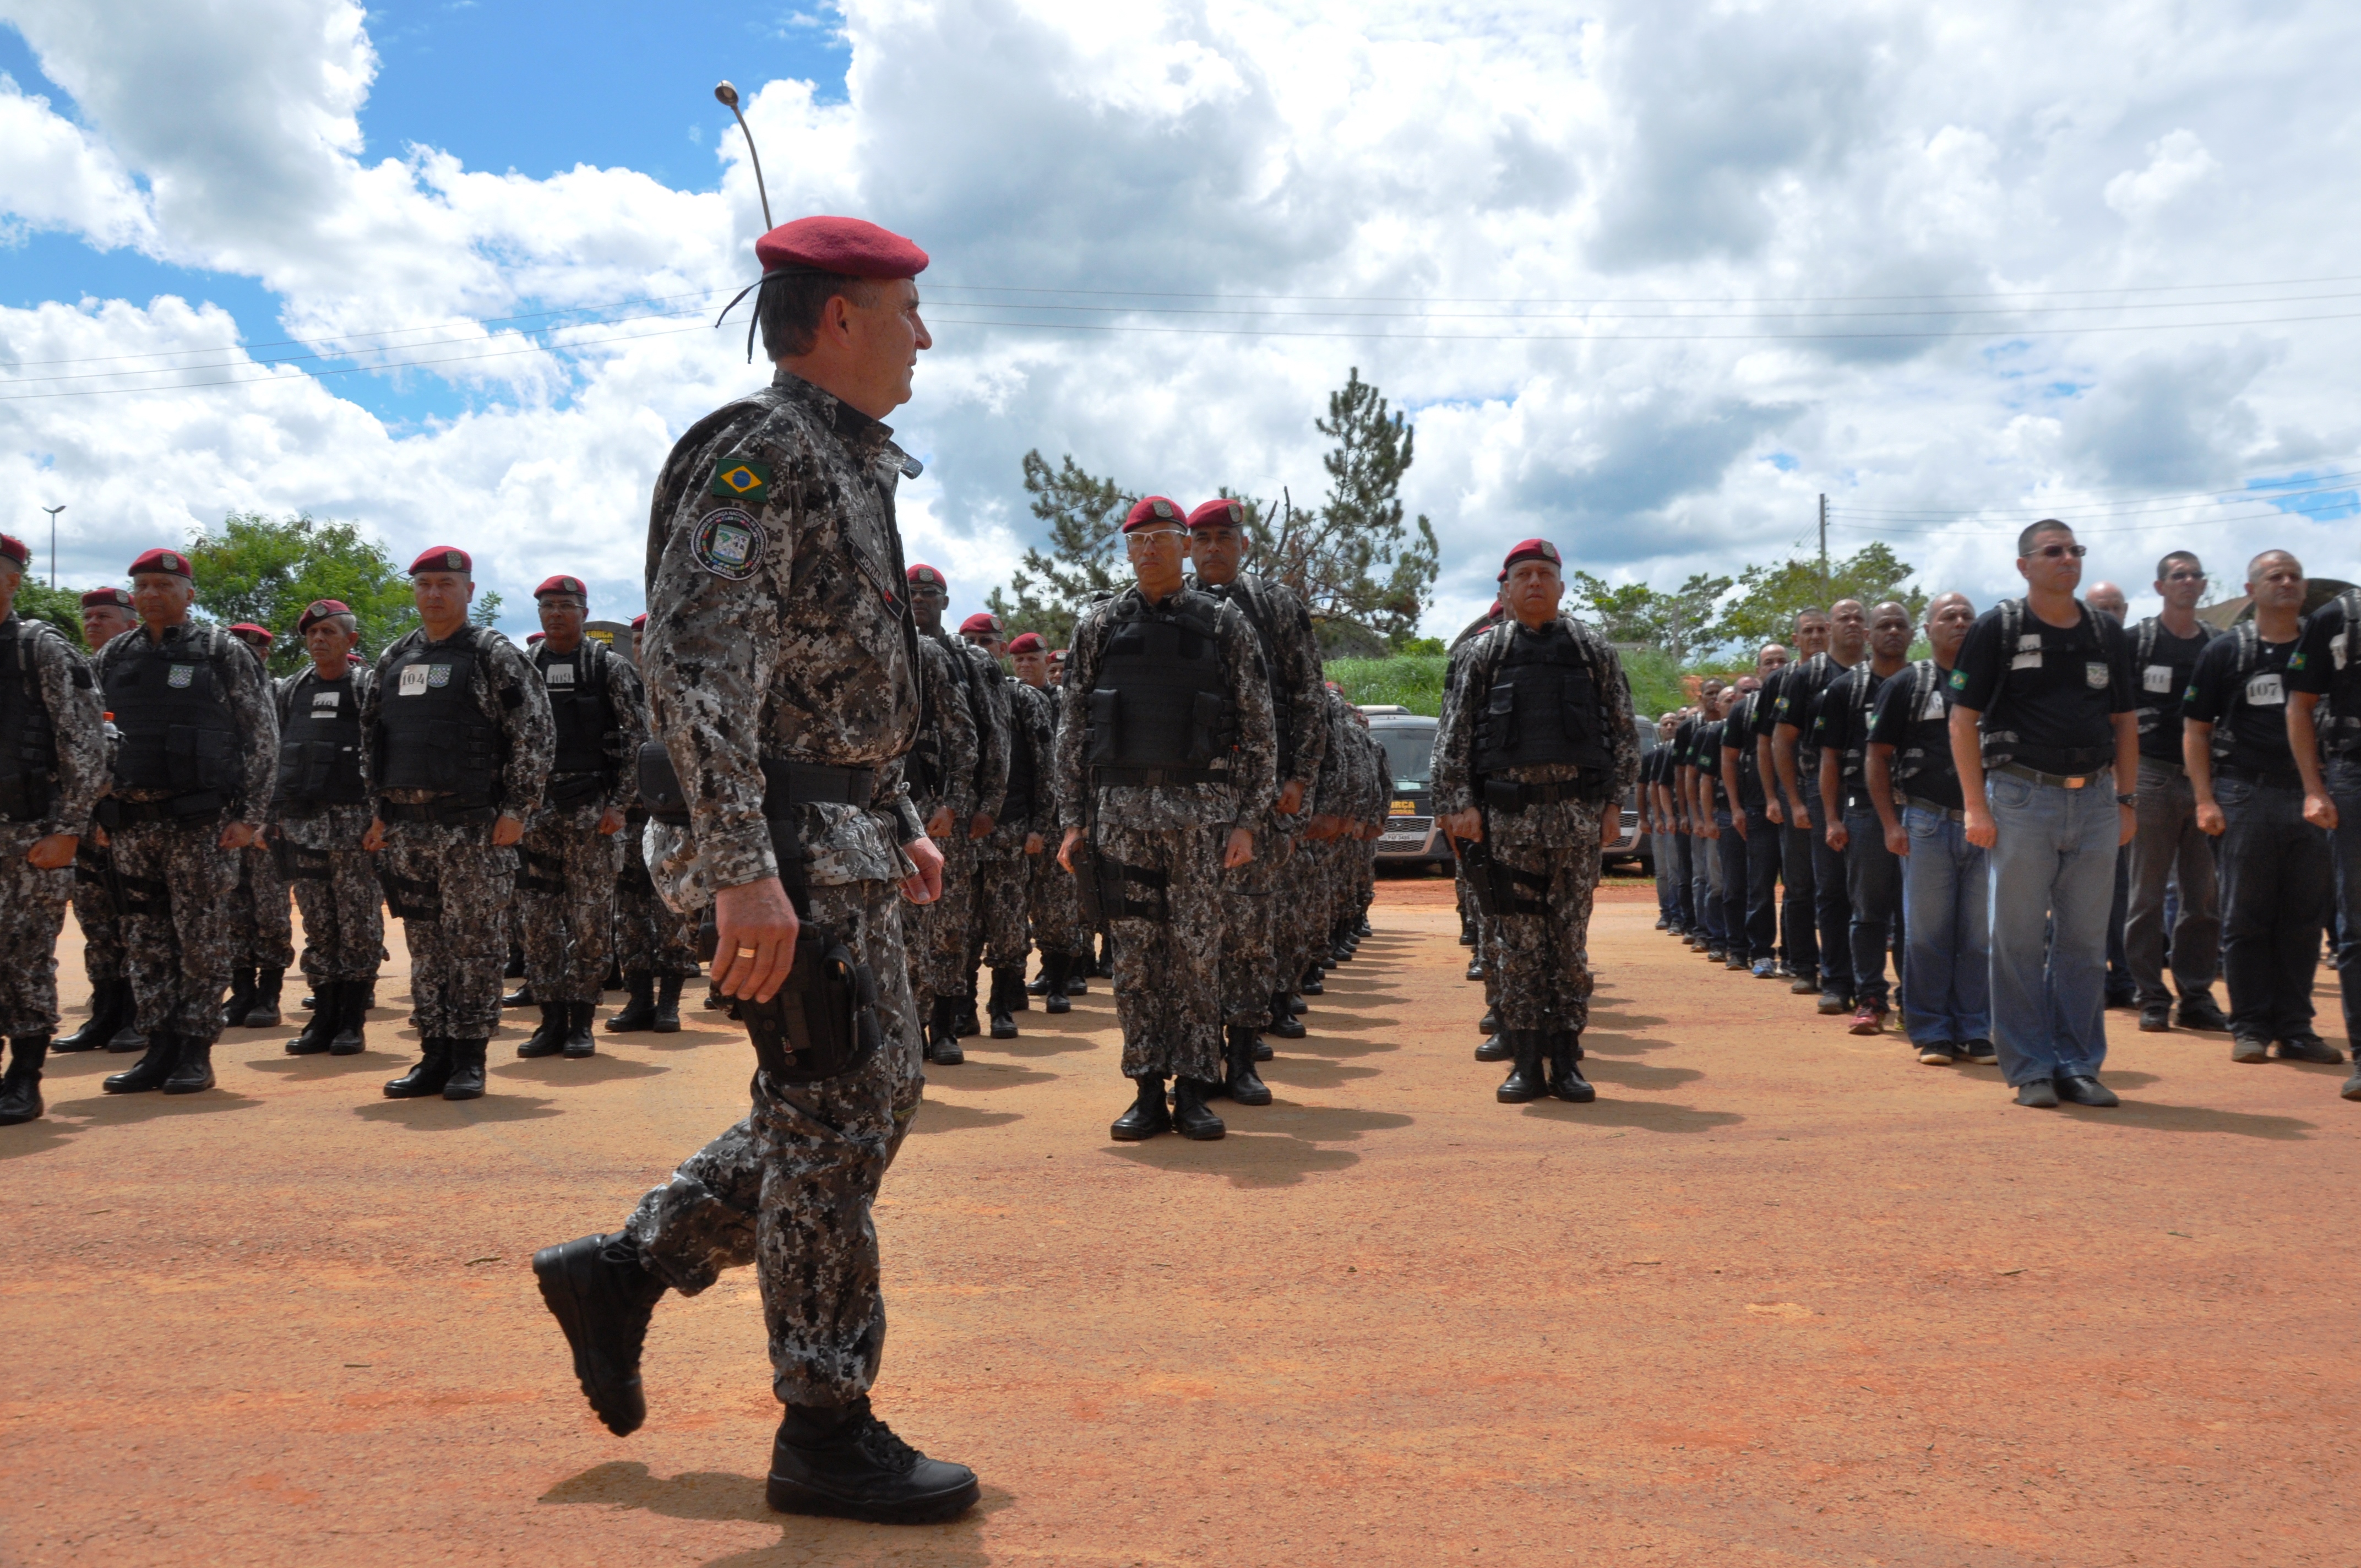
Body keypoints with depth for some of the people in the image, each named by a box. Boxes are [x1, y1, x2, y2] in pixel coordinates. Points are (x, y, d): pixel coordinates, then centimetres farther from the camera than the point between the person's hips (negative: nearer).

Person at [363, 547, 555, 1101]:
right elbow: (373, 739, 21)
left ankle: (469, 1059, 5)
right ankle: (434, 1055, 17)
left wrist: (517, 810, -11)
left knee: (475, 945, -2)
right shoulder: (393, 660, 15)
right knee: (426, 946, 10)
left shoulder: (495, 655, -2)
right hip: (406, 828, 6)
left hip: (474, 826, -5)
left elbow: (536, 733, -6)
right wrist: (379, 812, 14)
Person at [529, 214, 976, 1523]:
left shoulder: (851, 466, 18)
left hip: (848, 847, 10)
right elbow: (698, 667, -24)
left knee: (873, 1097, 15)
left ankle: (621, 1270, 24)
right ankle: (826, 1431, 11)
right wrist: (743, 870, -29)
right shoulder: (760, 454, -14)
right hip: (791, 856, -10)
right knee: (832, 1121, -3)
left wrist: (901, 821, 23)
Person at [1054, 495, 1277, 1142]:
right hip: (1121, 809, 2)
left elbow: (1259, 731, 4)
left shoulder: (1224, 624, 5)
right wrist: (1074, 819, 3)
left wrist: (1247, 820, -4)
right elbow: (1072, 728, 10)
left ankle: (1194, 1091, 9)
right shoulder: (1099, 625, 9)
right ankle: (1148, 1092, 11)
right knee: (1134, 956, 3)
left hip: (1201, 809, -1)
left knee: (1198, 954, 0)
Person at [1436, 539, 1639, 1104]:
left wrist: (1613, 799, 1)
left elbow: (1625, 731, 10)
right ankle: (1525, 1062, 7)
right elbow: (1453, 736, 6)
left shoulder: (1592, 649, 11)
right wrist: (1459, 803, -3)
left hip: (1577, 810, 0)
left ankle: (1567, 1060, 10)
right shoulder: (1488, 653, 9)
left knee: (1571, 939, 3)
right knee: (1520, 941, 1)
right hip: (1510, 813, 0)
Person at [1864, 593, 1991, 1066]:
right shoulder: (1907, 685, 4)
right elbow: (1878, 757, 2)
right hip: (1927, 824, -3)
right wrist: (1891, 823, -6)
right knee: (1926, 933, 1)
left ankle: (1974, 1032, 14)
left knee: (1980, 936, 5)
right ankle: (1931, 1033, 8)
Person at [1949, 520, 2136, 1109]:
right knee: (2020, 940, 0)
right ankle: (2030, 1068, 9)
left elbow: (2124, 723, 17)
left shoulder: (2108, 633, 12)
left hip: (2094, 801, 4)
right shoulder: (1996, 629, -1)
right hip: (2022, 798, -4)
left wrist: (2126, 801, 10)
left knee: (2085, 942, 8)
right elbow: (1964, 719, -3)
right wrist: (1976, 806, -9)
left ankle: (2079, 1065, 18)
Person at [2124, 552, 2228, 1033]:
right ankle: (2151, 998, 5)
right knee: (2147, 897, -1)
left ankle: (2197, 996, 14)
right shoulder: (2137, 641, 1)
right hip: (2152, 777, -4)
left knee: (2204, 898, 6)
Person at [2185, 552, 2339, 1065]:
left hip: (2310, 794, 3)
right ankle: (2250, 1028, 8)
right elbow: (2195, 730, 2)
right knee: (2245, 918, 1)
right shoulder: (2226, 651, 3)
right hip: (2246, 796, -3)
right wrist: (2205, 800, -7)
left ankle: (2295, 1028, 13)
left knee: (2304, 919, 6)